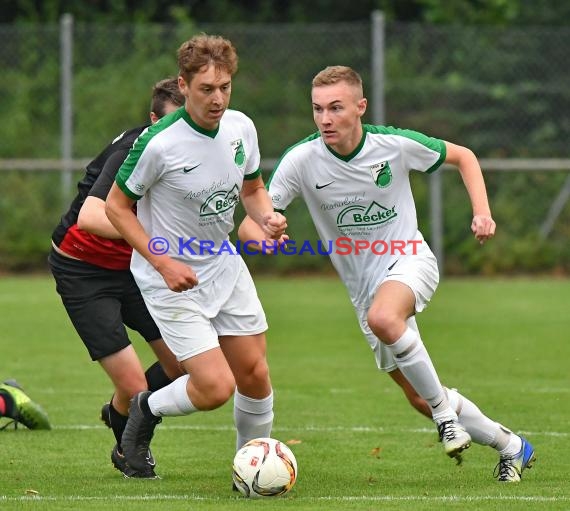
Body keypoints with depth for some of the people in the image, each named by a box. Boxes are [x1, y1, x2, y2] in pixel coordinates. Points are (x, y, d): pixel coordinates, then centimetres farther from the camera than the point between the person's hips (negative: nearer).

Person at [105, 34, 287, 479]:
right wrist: (164, 262, -20)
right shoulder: (159, 143, -24)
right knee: (216, 388, -14)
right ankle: (148, 409, 16)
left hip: (226, 267, 6)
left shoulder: (241, 127, -5)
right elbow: (117, 206, -13)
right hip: (171, 281, -6)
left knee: (255, 376, 6)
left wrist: (268, 217, -11)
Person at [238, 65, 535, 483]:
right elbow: (250, 227, -13)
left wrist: (482, 213, -8)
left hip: (409, 261, -3)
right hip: (363, 286, 3)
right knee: (419, 399, 5)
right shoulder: (301, 160, -13)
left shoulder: (395, 144, -13)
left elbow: (462, 156, 6)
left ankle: (444, 408, -19)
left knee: (382, 318, -39)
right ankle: (511, 446, 26)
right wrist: (264, 236, -37)